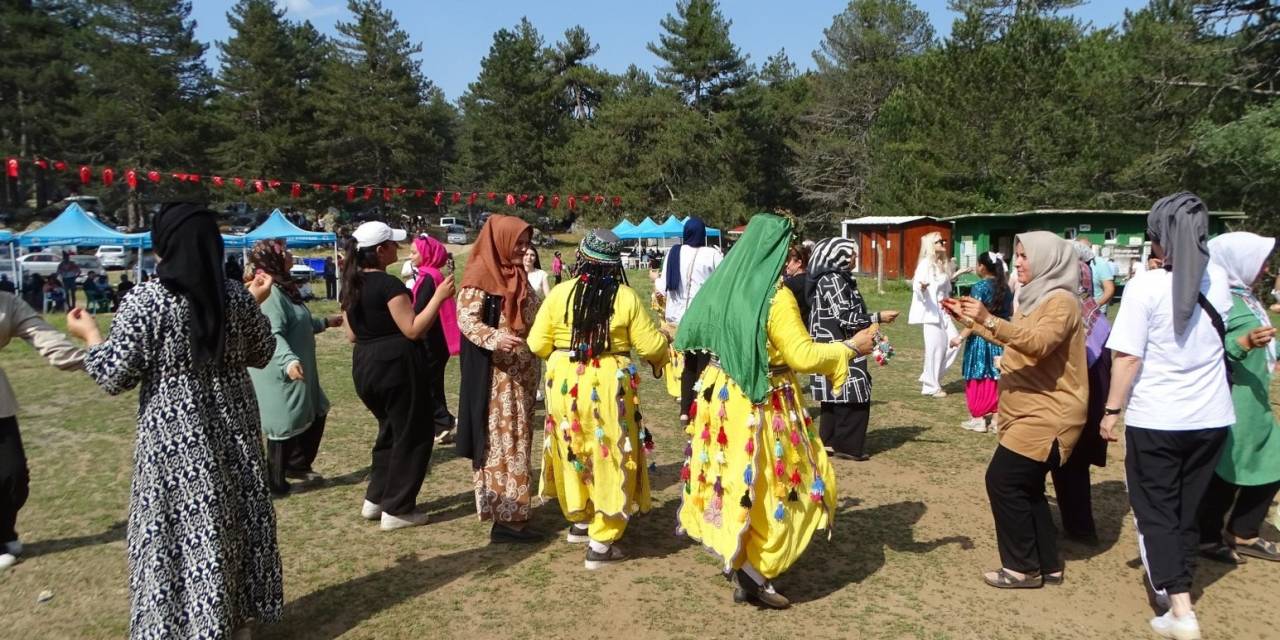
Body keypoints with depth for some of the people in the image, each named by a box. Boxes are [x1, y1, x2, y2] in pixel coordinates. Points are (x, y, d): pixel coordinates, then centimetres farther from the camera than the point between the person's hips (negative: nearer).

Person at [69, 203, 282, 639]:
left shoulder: (146, 301, -14)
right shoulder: (237, 296, -1)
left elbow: (116, 377, -11)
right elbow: (261, 354, 12)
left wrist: (90, 336, 5)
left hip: (175, 438, -5)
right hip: (232, 429, 5)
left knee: (180, 530, 6)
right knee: (235, 517, 16)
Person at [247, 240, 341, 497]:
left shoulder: (283, 288, 12)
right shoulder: (269, 292, -22)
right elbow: (273, 334, -34)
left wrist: (325, 322, 36)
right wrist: (288, 360, -48)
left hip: (301, 370, 11)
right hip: (280, 372, -11)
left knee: (316, 415, 20)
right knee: (284, 425, -1)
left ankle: (297, 464, 34)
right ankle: (274, 483, 13)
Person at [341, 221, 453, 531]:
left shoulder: (351, 284, 8)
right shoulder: (388, 284, -17)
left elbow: (352, 334, 14)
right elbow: (413, 330, -19)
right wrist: (438, 296, -16)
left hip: (364, 367, 9)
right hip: (396, 365, -9)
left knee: (390, 431, 24)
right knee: (412, 434, 4)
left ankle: (375, 499, 28)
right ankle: (396, 510, 10)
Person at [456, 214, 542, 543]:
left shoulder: (517, 275, 15)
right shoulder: (481, 275, -10)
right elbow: (465, 319, -18)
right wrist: (495, 338, -32)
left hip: (523, 373, 9)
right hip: (496, 374, -8)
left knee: (518, 439, 12)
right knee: (501, 441, -6)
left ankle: (512, 511, 22)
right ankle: (505, 518, -1)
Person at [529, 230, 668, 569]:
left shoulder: (559, 293, -4)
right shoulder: (626, 297, -8)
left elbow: (537, 344, -1)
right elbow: (651, 346, -5)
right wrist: (663, 353, 18)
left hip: (564, 384, 3)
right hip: (609, 387, -2)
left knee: (574, 452, 20)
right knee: (609, 458, 6)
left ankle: (579, 520, 37)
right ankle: (601, 543, 9)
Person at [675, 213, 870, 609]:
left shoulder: (723, 284, 2)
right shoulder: (776, 296, -19)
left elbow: (691, 333, 13)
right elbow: (802, 355, -20)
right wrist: (850, 348, -8)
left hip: (722, 395, 7)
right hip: (762, 403, -7)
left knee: (732, 477, 18)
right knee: (770, 484, 6)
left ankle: (734, 555, 31)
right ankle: (754, 569, 10)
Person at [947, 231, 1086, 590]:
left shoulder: (1060, 301, -15)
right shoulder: (1035, 298, 15)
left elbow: (1039, 343, -33)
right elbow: (1009, 339, 25)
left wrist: (990, 319, -42)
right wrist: (968, 319, 15)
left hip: (1046, 416, -10)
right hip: (1030, 413, 10)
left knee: (1003, 481, -11)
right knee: (1025, 487, 13)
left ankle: (1023, 568, 1)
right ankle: (1048, 565, 24)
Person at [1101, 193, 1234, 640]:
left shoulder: (1145, 287, -16)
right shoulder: (1218, 282, 2)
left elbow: (1127, 357, -17)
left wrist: (1112, 410, -7)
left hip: (1156, 420, -5)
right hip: (1211, 418, 5)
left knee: (1155, 511, 5)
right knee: (1187, 508, 19)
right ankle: (1176, 581, 35)